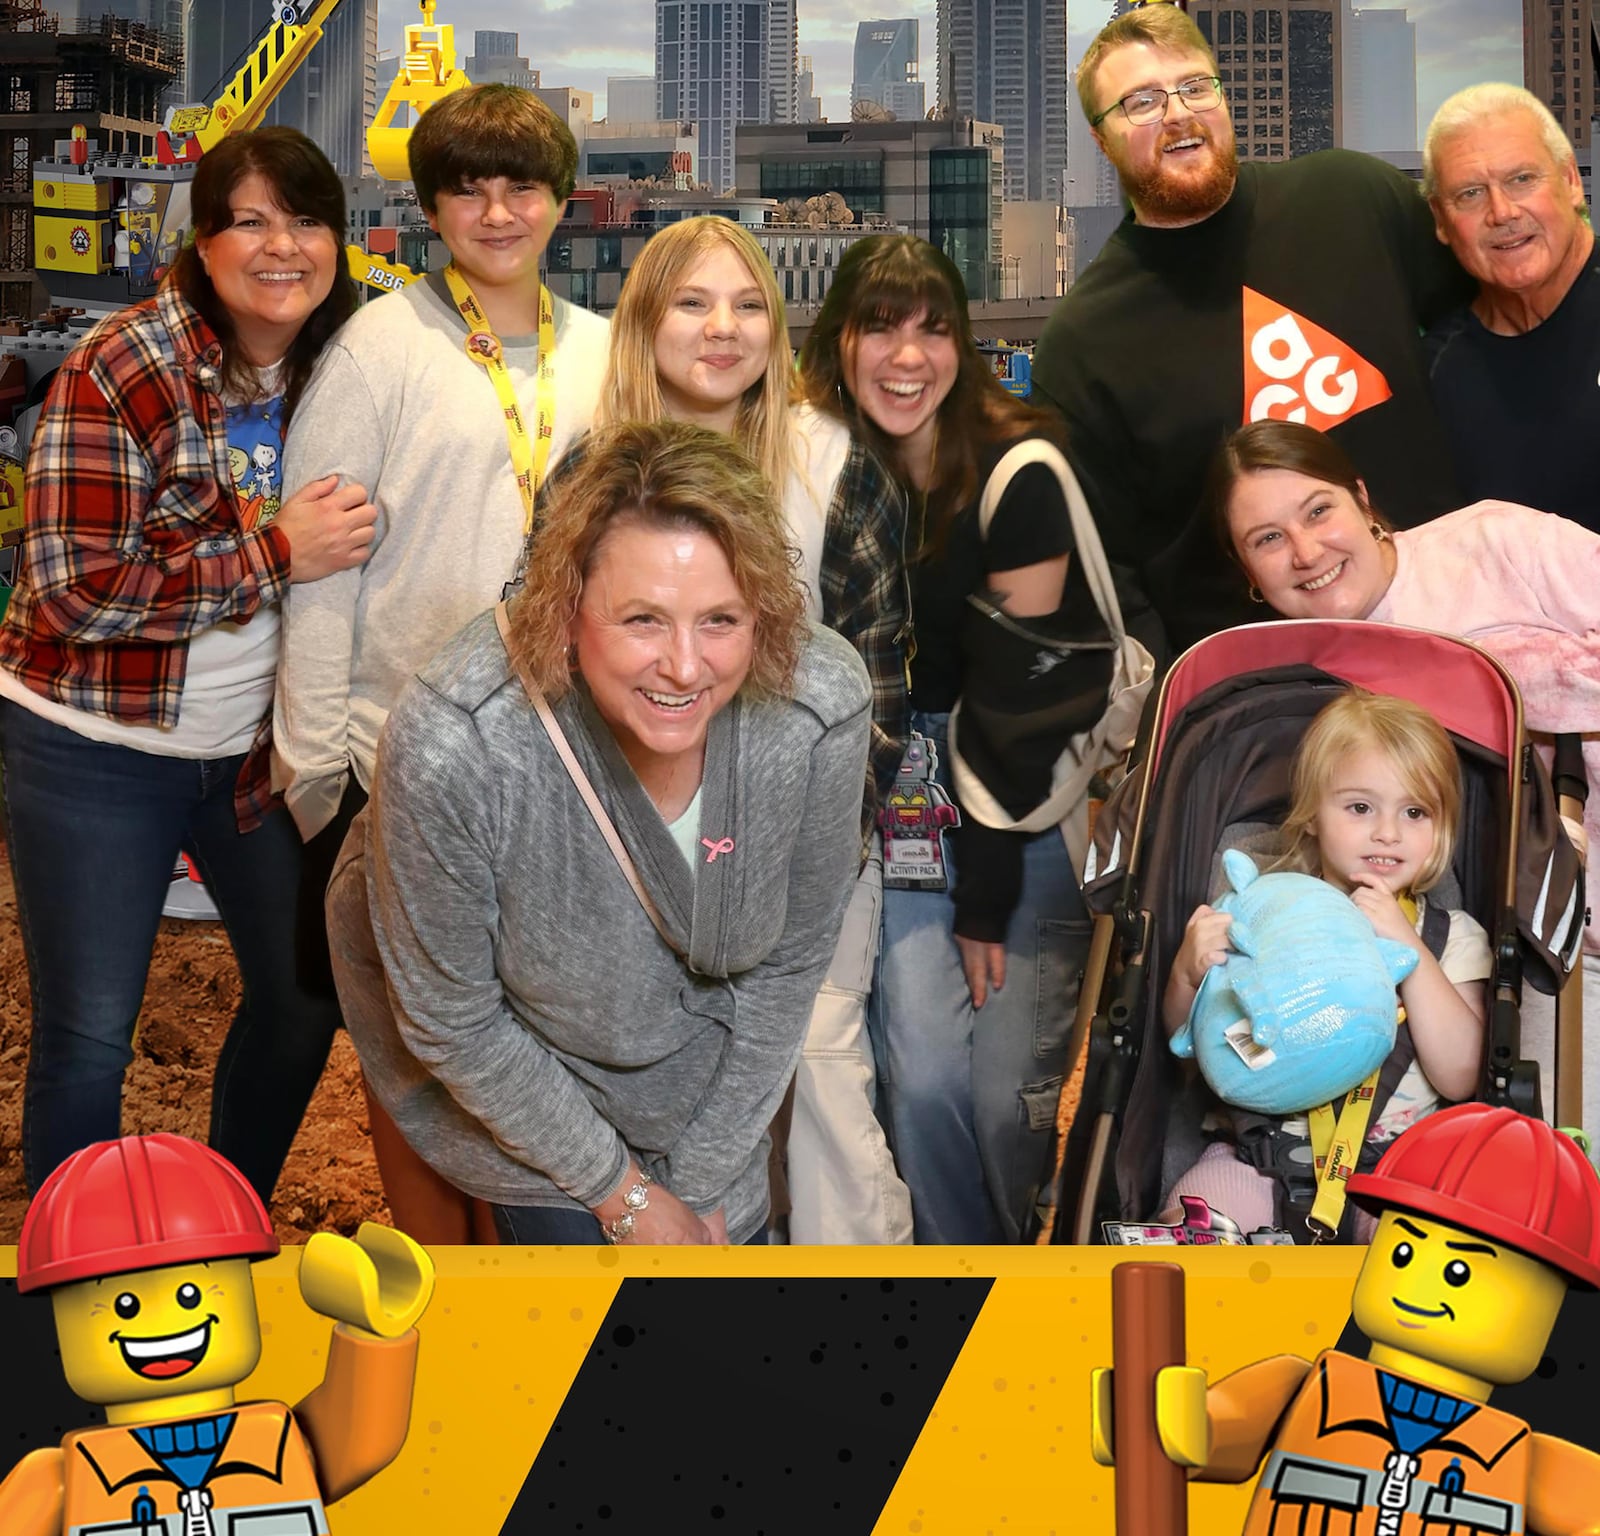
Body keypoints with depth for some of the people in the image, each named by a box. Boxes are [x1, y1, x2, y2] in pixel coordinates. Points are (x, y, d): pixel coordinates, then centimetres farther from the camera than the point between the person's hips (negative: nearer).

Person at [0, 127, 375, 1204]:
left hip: (258, 741, 6)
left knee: (307, 994, 13)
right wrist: (275, 553, -25)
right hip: (96, 750, -5)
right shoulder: (122, 370, -18)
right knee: (87, 1036, 1)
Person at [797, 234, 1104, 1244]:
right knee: (921, 1078, -9)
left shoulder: (1019, 470, -13)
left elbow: (1014, 697, -13)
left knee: (1010, 1097, -6)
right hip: (911, 796, 3)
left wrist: (987, 902, -11)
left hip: (1036, 795, -3)